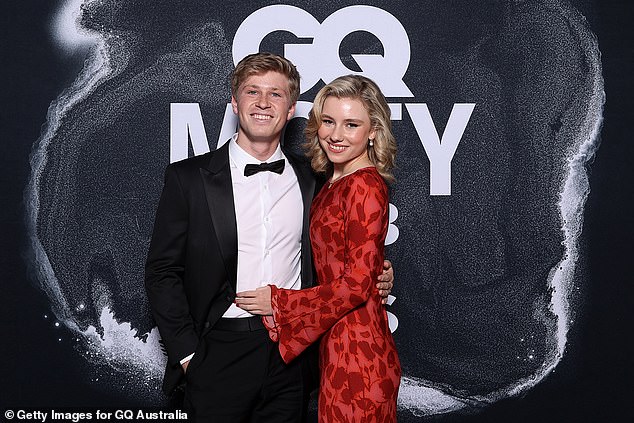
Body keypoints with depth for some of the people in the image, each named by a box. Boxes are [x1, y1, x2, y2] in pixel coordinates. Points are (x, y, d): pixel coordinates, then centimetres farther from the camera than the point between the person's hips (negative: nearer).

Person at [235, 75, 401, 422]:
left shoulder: (365, 185, -16)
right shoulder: (333, 185, 10)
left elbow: (357, 284, -19)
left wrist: (278, 302, -12)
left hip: (356, 351, -8)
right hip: (335, 346, 8)